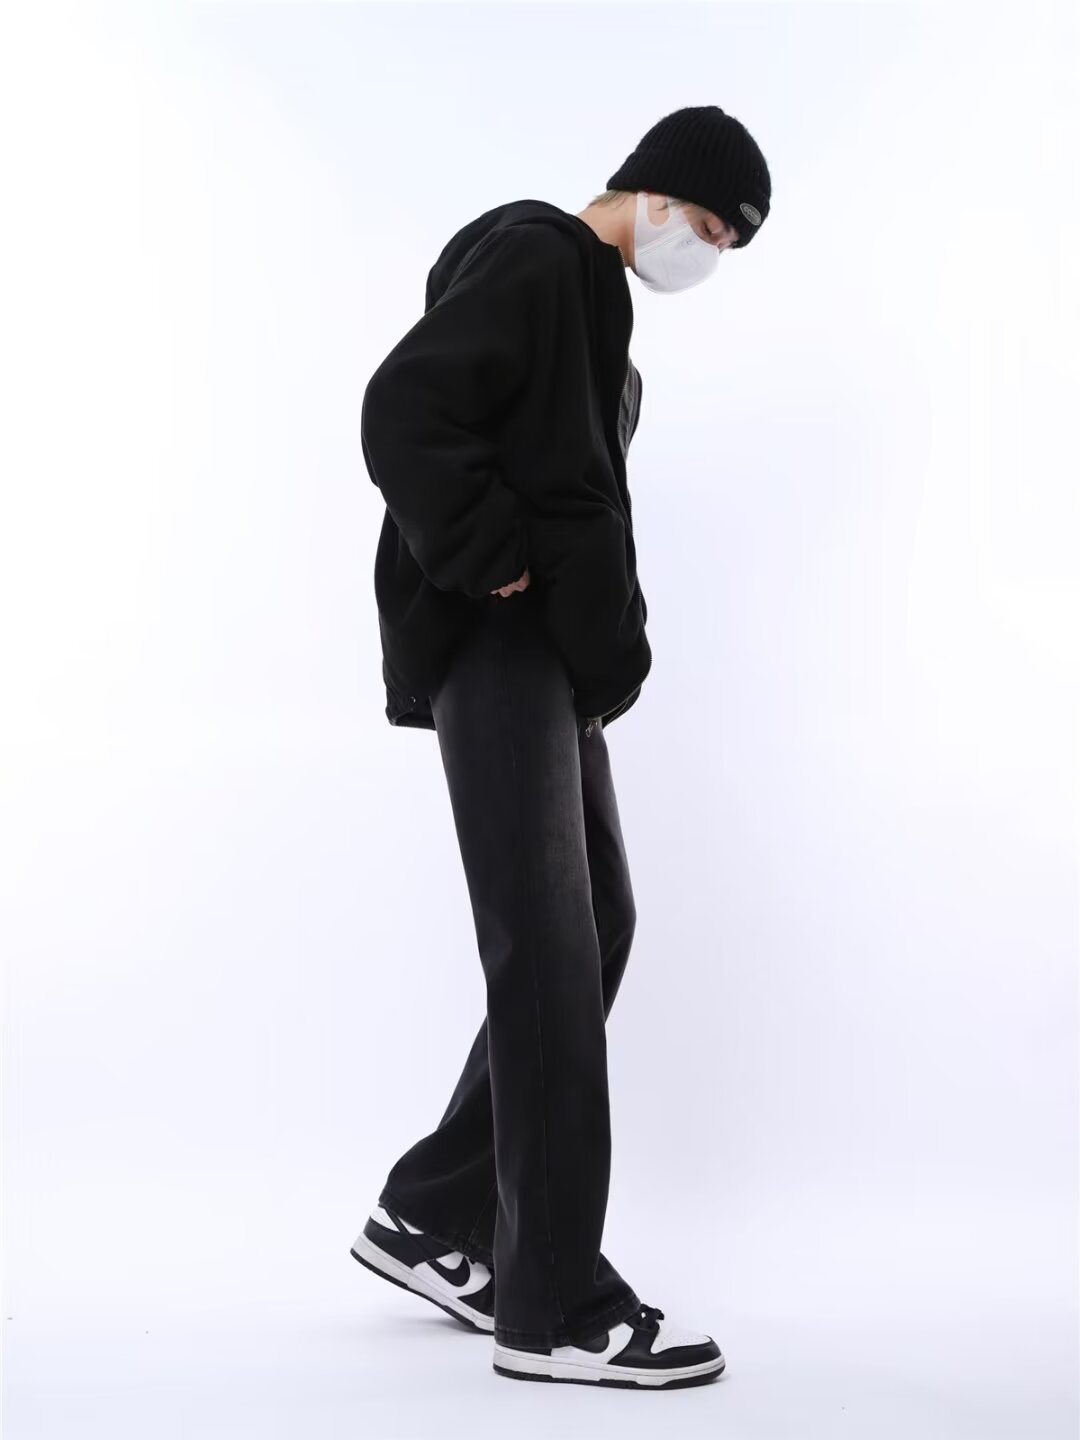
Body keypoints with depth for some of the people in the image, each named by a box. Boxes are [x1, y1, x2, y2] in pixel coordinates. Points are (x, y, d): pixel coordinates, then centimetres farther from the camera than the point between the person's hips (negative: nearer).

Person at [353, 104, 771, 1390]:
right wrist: (487, 563, -16)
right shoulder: (531, 261, -7)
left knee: (592, 932, 10)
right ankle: (555, 1305, -4)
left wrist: (603, 634, 10)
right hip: (496, 648, -10)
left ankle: (433, 1220, 18)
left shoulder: (593, 303, 22)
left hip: (553, 655, 10)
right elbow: (403, 412, -21)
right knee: (549, 956, -11)